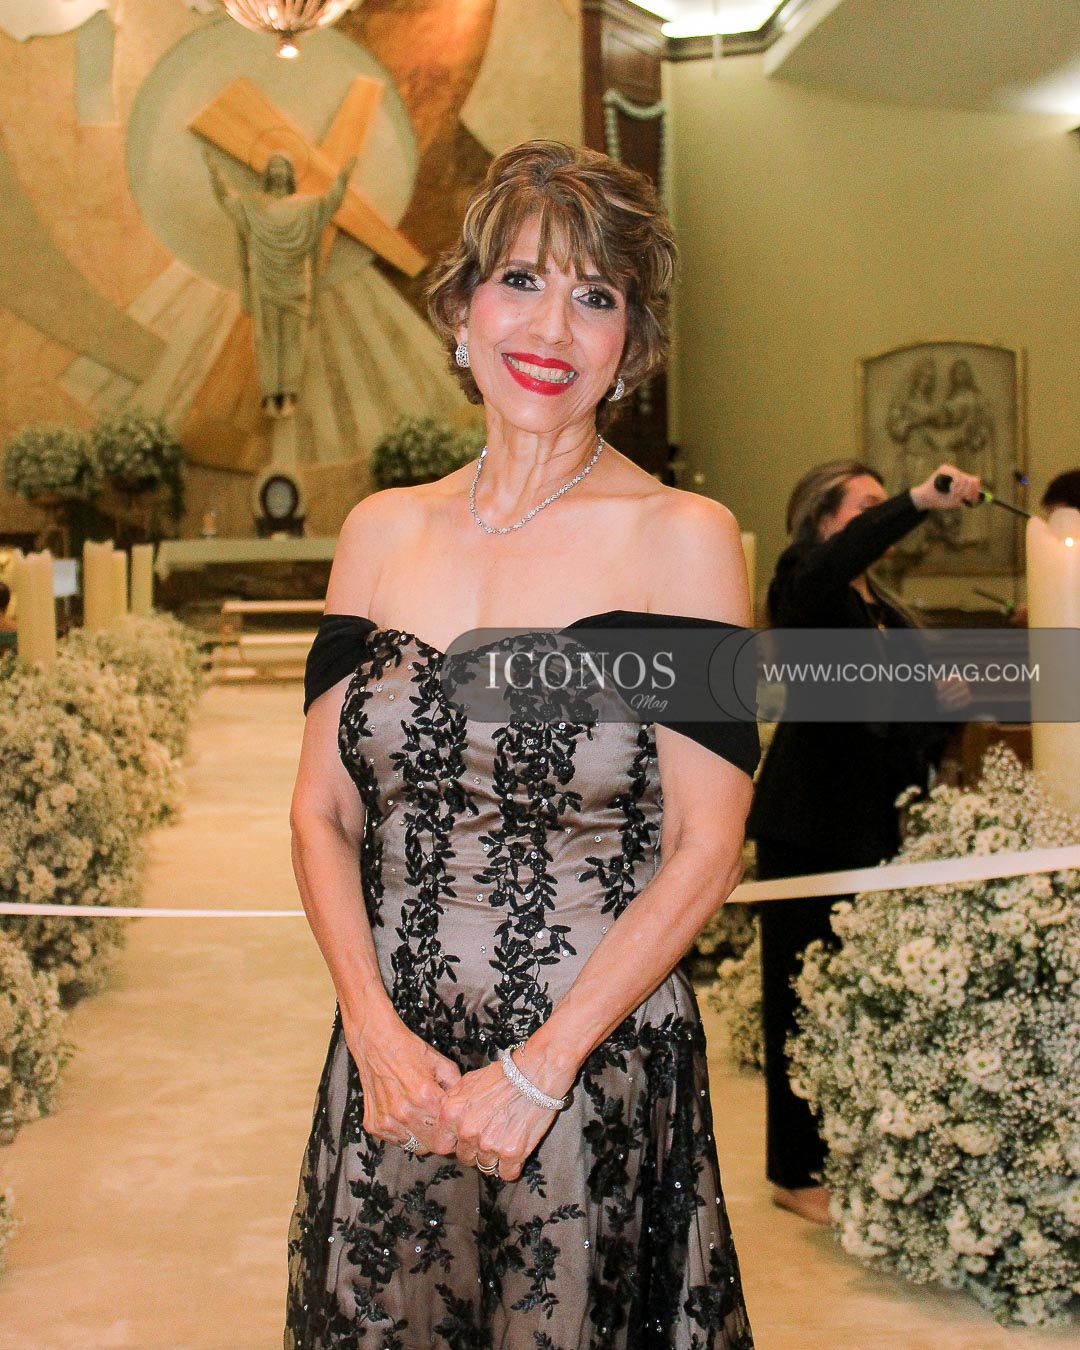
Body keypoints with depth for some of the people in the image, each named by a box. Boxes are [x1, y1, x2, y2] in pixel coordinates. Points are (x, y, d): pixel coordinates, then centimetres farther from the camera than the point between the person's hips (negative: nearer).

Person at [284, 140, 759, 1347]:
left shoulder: (682, 537, -7)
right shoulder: (382, 531, 4)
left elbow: (704, 849, -9)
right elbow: (322, 811, 5)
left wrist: (538, 1071, -13)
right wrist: (376, 1031, -9)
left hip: (602, 1074, -3)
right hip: (391, 1069, 3)